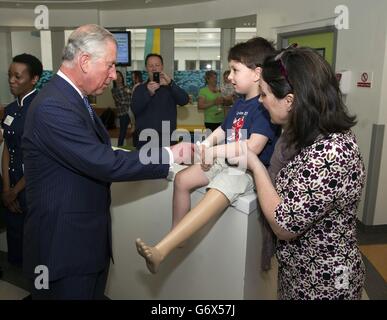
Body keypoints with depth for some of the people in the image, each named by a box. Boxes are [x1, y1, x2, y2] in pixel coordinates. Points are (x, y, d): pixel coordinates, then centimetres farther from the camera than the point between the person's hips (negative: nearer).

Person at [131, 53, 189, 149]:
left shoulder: (170, 87, 10)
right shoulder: (140, 89, 10)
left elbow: (184, 100, -8)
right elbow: (135, 110, -6)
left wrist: (170, 83, -22)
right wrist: (148, 93, -22)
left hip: (167, 139, 0)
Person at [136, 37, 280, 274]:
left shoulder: (265, 106, -16)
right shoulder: (239, 105, 14)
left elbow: (253, 147, -27)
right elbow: (221, 133, 20)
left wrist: (214, 151, -25)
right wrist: (203, 147, 0)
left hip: (250, 169, -10)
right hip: (226, 162, 10)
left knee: (214, 198, -31)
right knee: (182, 179, 0)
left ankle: (160, 251, -38)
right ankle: (176, 237, 8)